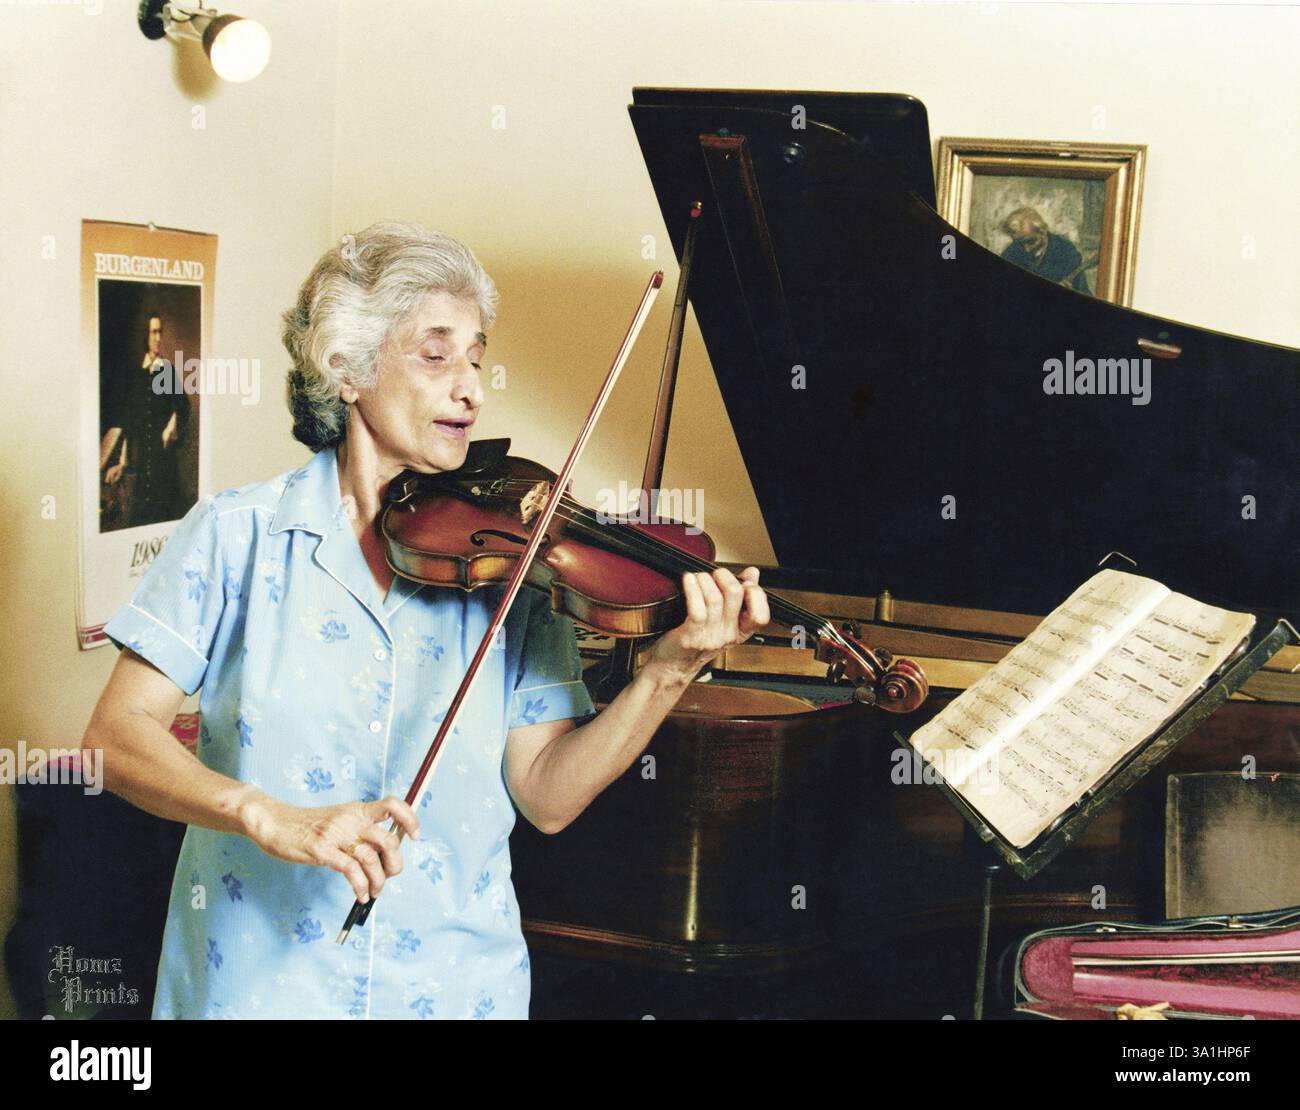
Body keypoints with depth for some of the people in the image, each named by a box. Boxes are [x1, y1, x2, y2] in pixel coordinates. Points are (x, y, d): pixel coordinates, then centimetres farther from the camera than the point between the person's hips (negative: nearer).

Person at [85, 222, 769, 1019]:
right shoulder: (237, 535, -4)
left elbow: (547, 797, -6)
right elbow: (116, 735, -9)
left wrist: (670, 670, -19)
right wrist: (269, 817, -24)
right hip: (253, 977, -1)